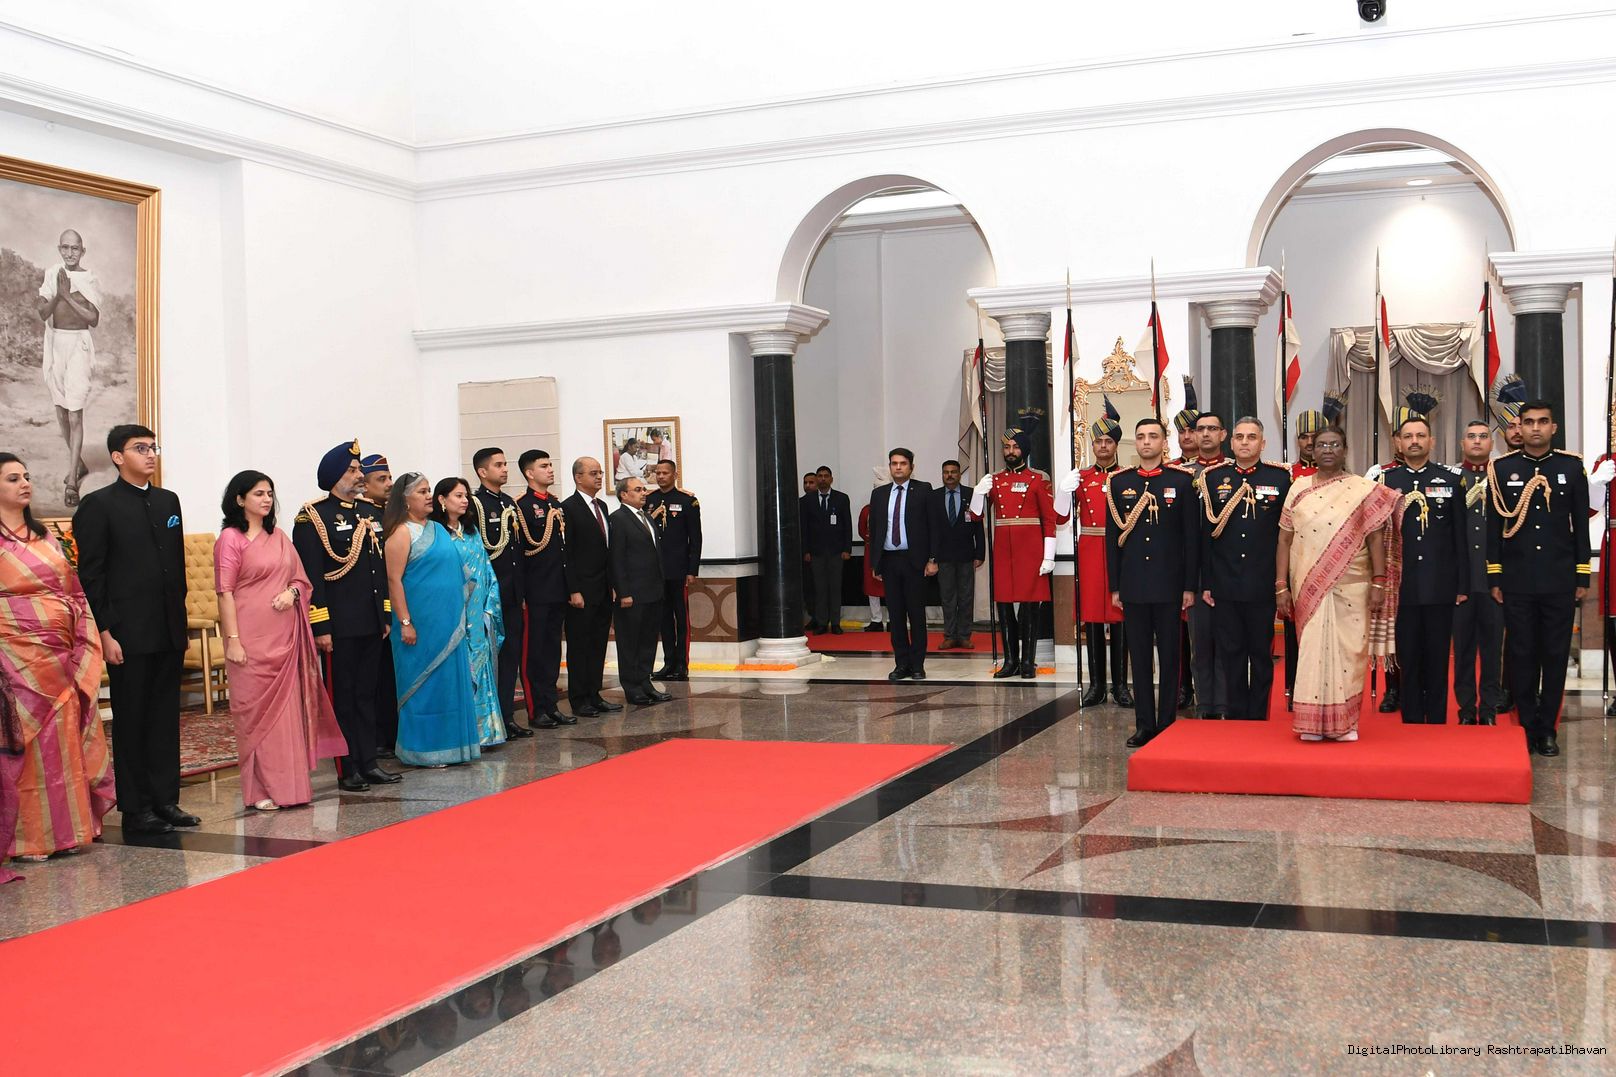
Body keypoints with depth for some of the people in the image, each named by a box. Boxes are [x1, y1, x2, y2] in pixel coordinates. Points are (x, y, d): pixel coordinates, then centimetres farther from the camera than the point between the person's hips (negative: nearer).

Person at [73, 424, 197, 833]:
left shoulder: (168, 501, 14)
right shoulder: (98, 505, -4)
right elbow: (90, 575, -8)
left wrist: (181, 622, 13)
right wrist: (104, 633, -13)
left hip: (169, 631, 6)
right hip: (128, 633, -6)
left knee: (166, 718, 10)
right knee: (130, 720, 2)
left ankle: (165, 800, 17)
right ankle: (135, 808, 9)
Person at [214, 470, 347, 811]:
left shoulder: (279, 536, 14)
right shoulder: (230, 538, -3)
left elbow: (301, 578, 18)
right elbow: (225, 592, -7)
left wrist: (292, 592, -5)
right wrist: (232, 639, -13)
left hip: (285, 636, 5)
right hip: (252, 638, -5)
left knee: (289, 708, 6)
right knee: (256, 710, -2)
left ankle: (290, 782, 14)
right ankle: (260, 789, 5)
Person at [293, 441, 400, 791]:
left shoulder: (372, 512, 13)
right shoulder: (313, 516, -8)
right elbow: (311, 576, -13)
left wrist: (386, 615, 14)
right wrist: (320, 627, -17)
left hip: (372, 623, 7)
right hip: (339, 625, -7)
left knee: (368, 694, 12)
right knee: (343, 697, 1)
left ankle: (368, 762, 19)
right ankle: (348, 769, 8)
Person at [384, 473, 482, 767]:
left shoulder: (438, 529, 13)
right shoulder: (401, 533, -10)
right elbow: (394, 579, -14)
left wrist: (457, 617, 15)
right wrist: (405, 623, -18)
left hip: (448, 622, 8)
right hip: (421, 623, -8)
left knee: (450, 680, 11)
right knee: (425, 684, -1)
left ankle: (448, 744, 21)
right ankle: (423, 750, 9)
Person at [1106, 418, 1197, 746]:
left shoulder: (1182, 480, 0)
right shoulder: (1118, 482, 6)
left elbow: (1192, 535, -1)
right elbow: (1112, 536, 8)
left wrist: (1190, 586, -4)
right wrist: (1114, 587, 5)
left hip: (1169, 584, -2)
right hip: (1133, 585, 2)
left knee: (1169, 656, 4)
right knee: (1140, 657, 7)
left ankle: (1167, 724, 12)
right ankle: (1144, 725, 14)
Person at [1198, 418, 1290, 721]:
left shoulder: (1280, 477, 0)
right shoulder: (1214, 478, 4)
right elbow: (1205, 534, 5)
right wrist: (1205, 583, 2)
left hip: (1263, 587, -1)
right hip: (1225, 587, 1)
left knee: (1262, 654, 7)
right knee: (1231, 654, 8)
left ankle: (1258, 718, 16)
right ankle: (1236, 717, 18)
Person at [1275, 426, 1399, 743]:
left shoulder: (1364, 489, 2)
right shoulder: (1299, 489, 7)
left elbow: (1376, 539, 0)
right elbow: (1285, 540, 7)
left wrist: (1378, 584, -7)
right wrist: (1281, 586, 1)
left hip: (1351, 589, -1)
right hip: (1308, 590, 1)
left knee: (1347, 653, 1)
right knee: (1312, 653, 3)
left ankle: (1345, 722, 11)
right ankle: (1313, 722, 10)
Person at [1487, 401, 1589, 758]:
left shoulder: (1571, 467, 3)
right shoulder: (1501, 468, 2)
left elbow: (1581, 524, 5)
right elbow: (1494, 525, 3)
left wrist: (1583, 576, 2)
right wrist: (1494, 577, 0)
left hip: (1560, 580, 1)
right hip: (1517, 581, 0)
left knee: (1556, 655, 5)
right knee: (1521, 655, 4)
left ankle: (1547, 728, 15)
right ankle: (1528, 727, 14)